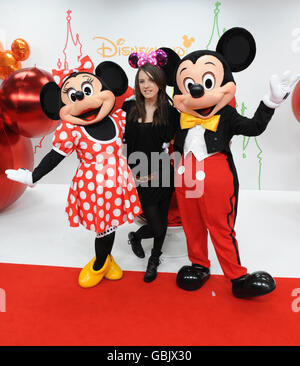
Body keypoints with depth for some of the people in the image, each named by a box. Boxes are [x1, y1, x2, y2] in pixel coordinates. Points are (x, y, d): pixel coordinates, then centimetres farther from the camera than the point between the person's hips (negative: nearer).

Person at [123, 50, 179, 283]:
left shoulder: (170, 112, -2)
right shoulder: (129, 108, 0)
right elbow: (121, 142, 5)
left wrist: (158, 172, -6)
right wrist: (132, 173, 0)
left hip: (162, 177, 1)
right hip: (138, 178, -1)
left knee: (161, 221, 12)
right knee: (156, 225, -4)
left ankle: (154, 260, 39)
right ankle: (135, 237, 32)